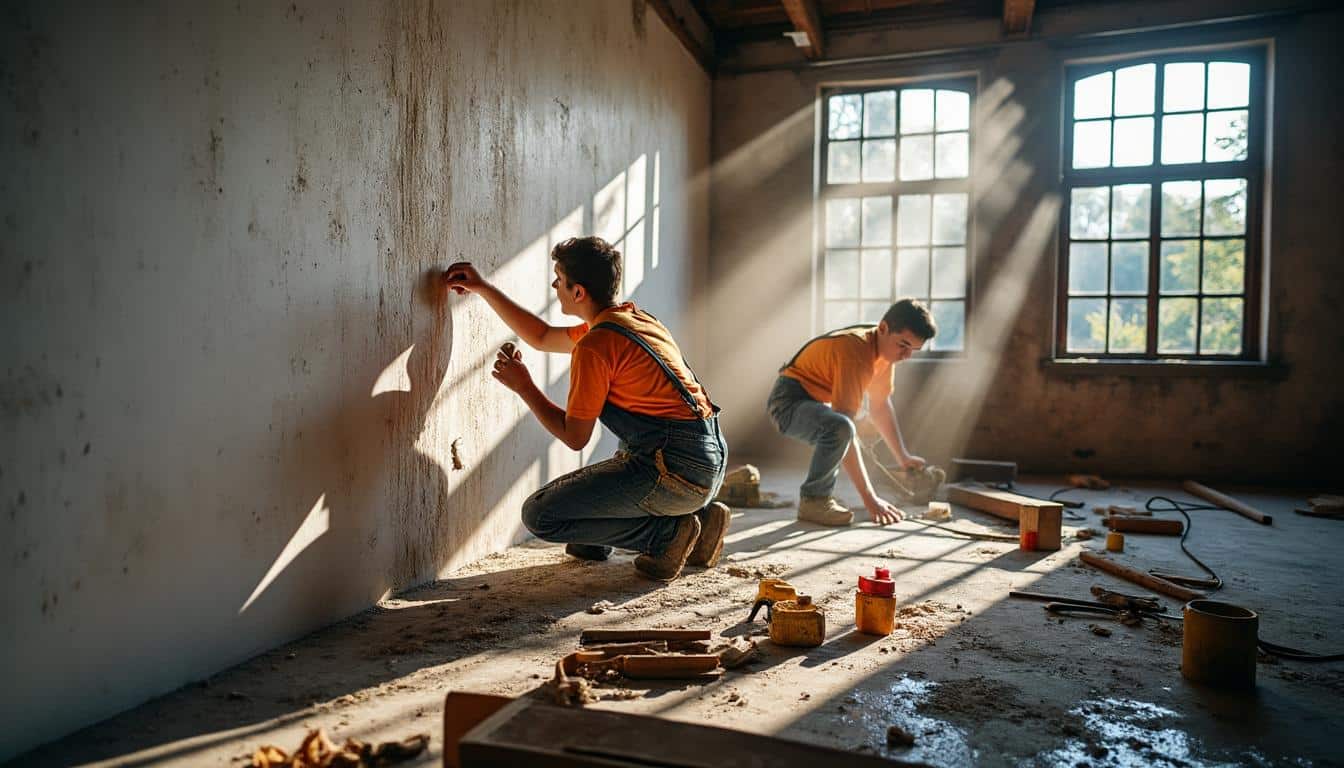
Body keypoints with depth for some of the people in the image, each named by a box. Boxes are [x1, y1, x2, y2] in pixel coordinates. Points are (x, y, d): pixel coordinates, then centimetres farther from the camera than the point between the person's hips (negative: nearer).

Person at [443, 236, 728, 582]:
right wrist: (484, 289, 28)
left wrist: (523, 386, 4)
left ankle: (666, 533, -3)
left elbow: (574, 436, -6)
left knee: (538, 515, -1)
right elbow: (543, 337, 27)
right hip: (711, 463, 9)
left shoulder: (595, 345, -12)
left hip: (676, 472, -9)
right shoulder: (635, 318, 16)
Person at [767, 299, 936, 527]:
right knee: (840, 428, -36)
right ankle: (812, 500, -17)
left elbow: (880, 405, 17)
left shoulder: (885, 348, 0)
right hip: (789, 401, -10)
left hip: (815, 401, 10)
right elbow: (844, 426, -34)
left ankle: (821, 496, 20)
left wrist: (903, 457, 20)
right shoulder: (855, 352, -29)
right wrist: (869, 498, -34)